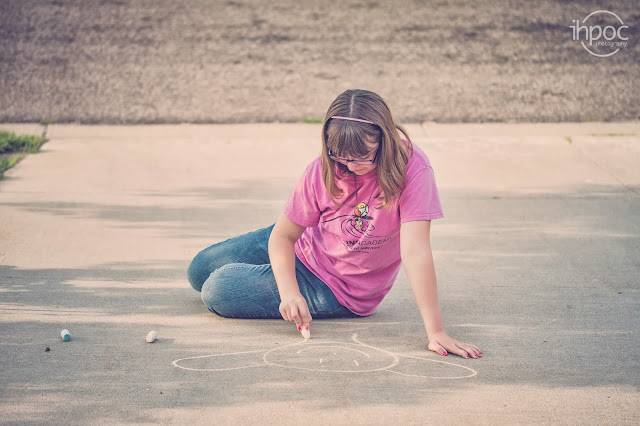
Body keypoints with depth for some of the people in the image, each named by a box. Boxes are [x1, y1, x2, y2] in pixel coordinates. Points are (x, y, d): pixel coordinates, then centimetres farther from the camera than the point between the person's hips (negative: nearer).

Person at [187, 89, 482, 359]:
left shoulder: (410, 168, -31)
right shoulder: (324, 169, -19)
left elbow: (415, 251, -36)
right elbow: (283, 235, -12)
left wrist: (435, 332, -41)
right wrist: (288, 291, -30)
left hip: (338, 289, -4)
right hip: (302, 249, 5)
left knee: (218, 292, -12)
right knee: (200, 271, 14)